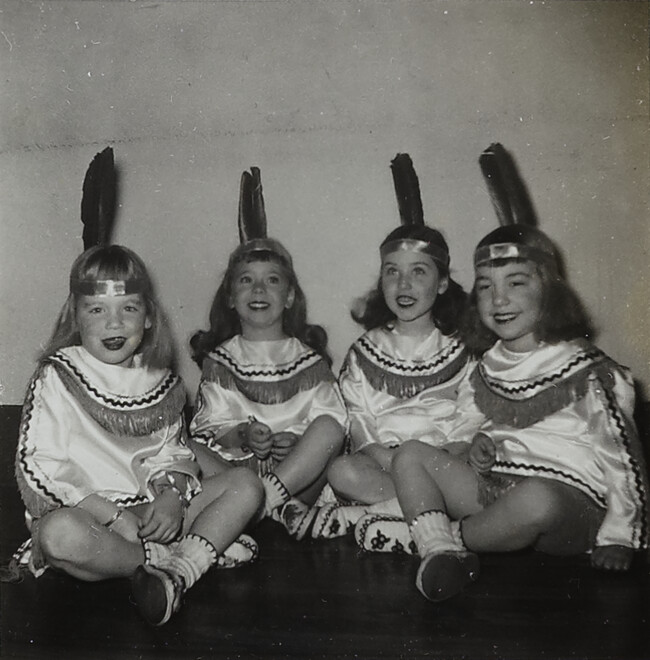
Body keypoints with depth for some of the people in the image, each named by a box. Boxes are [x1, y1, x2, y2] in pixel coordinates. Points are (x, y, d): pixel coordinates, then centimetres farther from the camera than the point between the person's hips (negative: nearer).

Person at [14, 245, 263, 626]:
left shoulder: (158, 380, 7)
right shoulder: (58, 378, -6)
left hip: (154, 511, 5)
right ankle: (206, 549, -23)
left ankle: (179, 572, -26)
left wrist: (171, 495, -12)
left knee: (246, 486, -7)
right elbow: (38, 467, -12)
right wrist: (113, 515, -19)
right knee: (57, 532, -39)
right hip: (85, 514, -4)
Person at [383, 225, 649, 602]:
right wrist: (479, 444, 0)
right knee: (410, 454, -7)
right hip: (492, 487, 6)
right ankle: (440, 552, -28)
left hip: (572, 503, -5)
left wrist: (617, 537, -7)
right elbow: (471, 427, 24)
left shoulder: (587, 372, -4)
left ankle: (453, 536, -13)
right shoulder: (486, 371, 12)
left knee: (536, 498, -40)